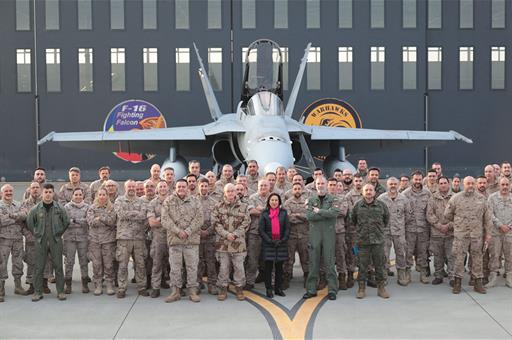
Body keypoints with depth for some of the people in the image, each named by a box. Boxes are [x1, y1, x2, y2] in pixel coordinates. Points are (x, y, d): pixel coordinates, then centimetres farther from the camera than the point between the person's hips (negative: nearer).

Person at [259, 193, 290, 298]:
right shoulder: (264, 214, 2)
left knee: (279, 267, 7)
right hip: (268, 245, -2)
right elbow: (261, 230, -2)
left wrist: (283, 240, -8)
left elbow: (287, 228, 4)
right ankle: (269, 289, 7)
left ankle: (278, 288, 16)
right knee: (268, 267, 0)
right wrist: (270, 241, -11)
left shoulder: (283, 213, 7)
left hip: (281, 244, 2)